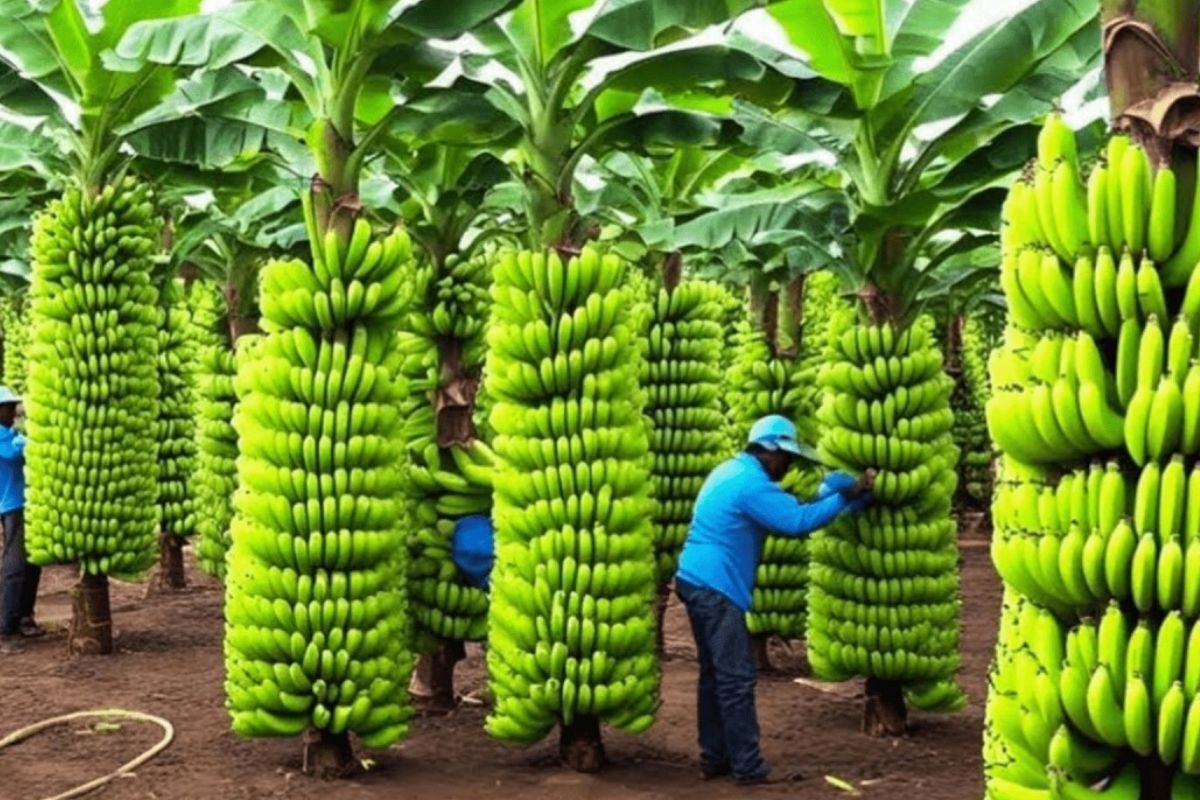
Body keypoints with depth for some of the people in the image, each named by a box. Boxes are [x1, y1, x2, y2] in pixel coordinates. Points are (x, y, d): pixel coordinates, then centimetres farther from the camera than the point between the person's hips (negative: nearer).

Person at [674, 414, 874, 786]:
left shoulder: (731, 471, 17)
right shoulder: (751, 483, -15)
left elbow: (781, 508, 21)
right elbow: (797, 521, -22)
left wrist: (826, 494, 11)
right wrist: (844, 497, -15)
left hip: (697, 582, 10)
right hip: (716, 588, -10)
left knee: (715, 674, 13)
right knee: (736, 679, -6)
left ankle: (714, 759, 18)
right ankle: (748, 768, -2)